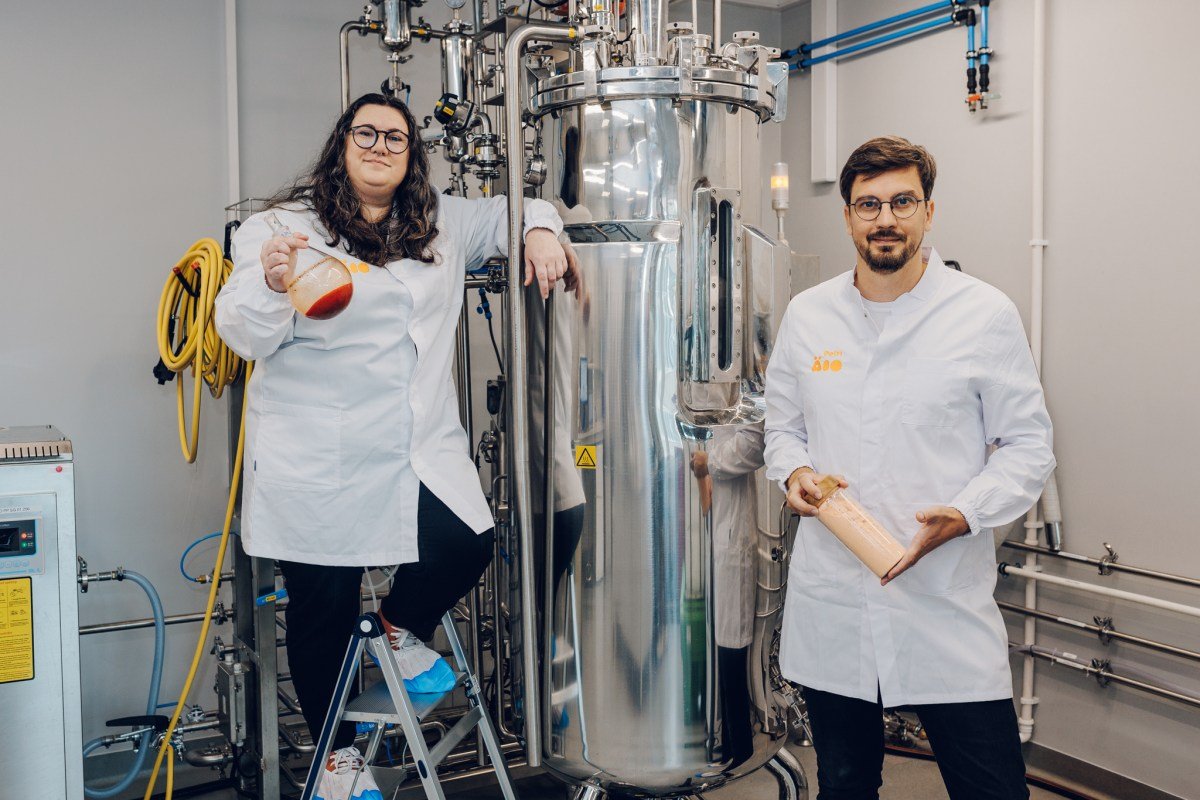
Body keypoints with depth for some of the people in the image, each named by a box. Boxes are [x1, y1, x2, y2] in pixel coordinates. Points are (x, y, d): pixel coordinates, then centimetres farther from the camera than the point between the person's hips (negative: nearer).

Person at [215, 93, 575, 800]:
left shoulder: (443, 223, 12)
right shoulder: (287, 224, -2)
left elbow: (508, 213, 26)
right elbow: (245, 335, -7)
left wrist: (539, 230, 3)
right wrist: (271, 281, -27)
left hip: (419, 449, 4)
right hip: (316, 461, -3)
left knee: (467, 545, -18)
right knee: (324, 607, 6)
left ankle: (404, 629, 17)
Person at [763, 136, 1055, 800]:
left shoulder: (986, 314, -2)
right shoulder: (807, 314, 7)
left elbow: (1028, 446, 0)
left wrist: (965, 513, -17)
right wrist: (794, 471, -6)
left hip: (949, 605, -2)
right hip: (829, 606, 3)